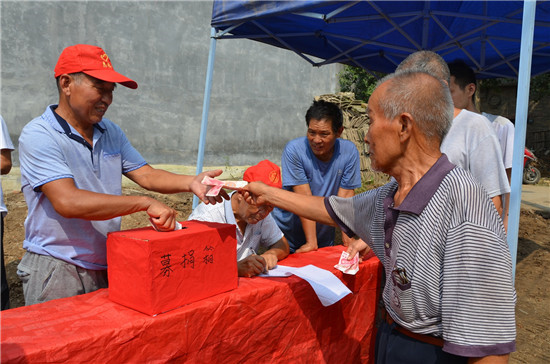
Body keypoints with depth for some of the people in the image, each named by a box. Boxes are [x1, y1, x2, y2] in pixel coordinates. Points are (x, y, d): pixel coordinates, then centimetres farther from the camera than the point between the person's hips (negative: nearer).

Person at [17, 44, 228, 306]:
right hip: (56, 271, -5)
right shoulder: (38, 136, -14)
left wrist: (190, 183, -16)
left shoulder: (111, 132, 8)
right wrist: (145, 203, -29)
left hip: (108, 266, 6)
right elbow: (67, 201, -26)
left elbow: (145, 175, 3)